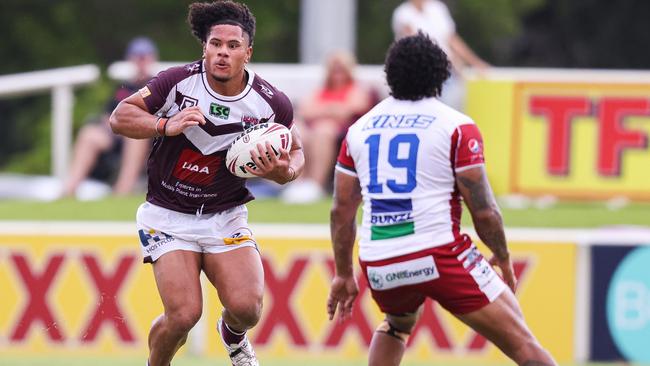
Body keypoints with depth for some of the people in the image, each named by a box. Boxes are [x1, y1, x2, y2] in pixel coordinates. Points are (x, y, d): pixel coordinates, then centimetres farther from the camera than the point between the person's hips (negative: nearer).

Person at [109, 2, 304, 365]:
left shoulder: (272, 103, -8)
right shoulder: (178, 82, -13)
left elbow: (295, 151, 8)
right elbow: (120, 116, -8)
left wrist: (284, 171, -16)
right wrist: (165, 126, -26)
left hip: (226, 218, 2)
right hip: (167, 215, -2)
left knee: (247, 307, -16)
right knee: (184, 314, -18)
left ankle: (233, 335, 24)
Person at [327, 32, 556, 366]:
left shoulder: (359, 129, 13)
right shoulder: (457, 128, -1)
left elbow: (341, 210, 16)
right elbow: (484, 212, -3)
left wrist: (343, 274, 25)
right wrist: (503, 260, 13)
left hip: (378, 265, 5)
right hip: (439, 256, -5)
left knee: (397, 325, 38)